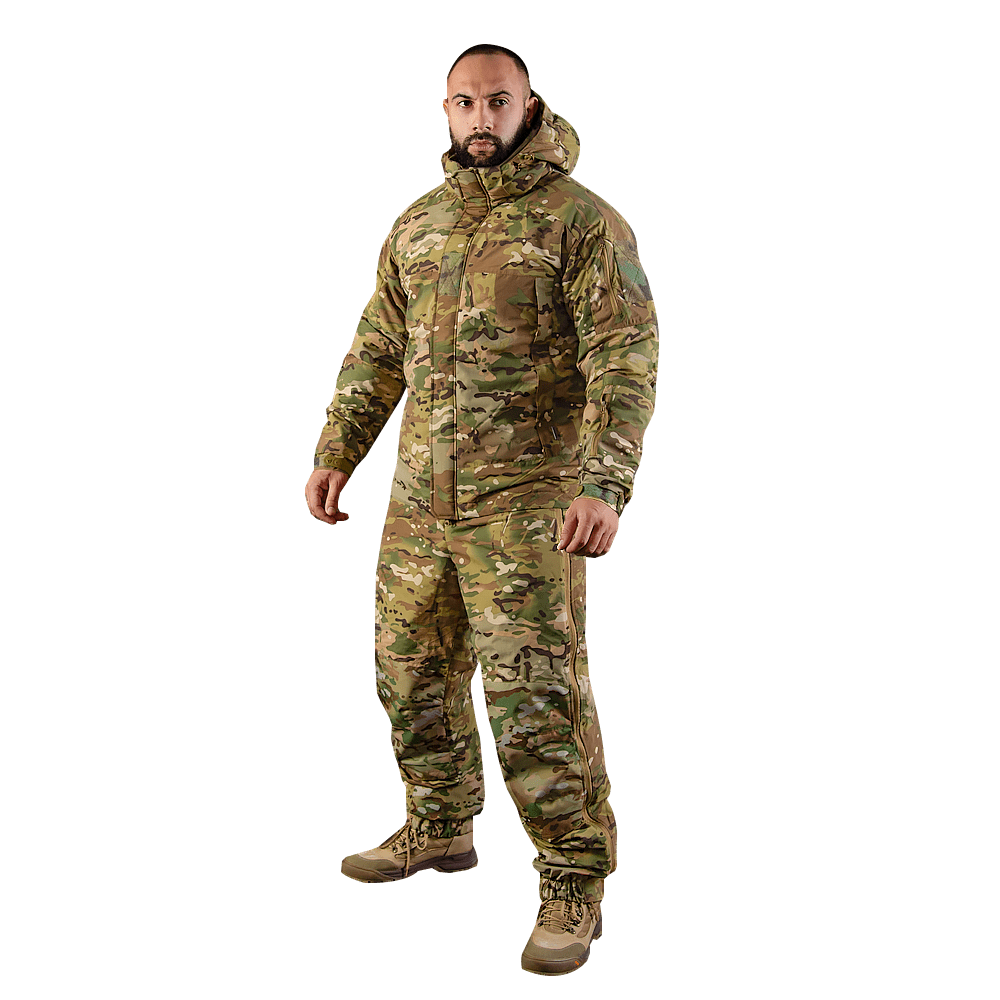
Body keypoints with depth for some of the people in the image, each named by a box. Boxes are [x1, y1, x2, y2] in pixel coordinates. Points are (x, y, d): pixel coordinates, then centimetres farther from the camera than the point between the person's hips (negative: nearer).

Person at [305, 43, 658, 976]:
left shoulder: (583, 221, -7)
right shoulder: (417, 224, 12)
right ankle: (439, 829, 35)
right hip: (421, 493, 7)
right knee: (410, 668, 15)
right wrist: (335, 454, 11)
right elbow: (376, 352, 18)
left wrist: (605, 486, -26)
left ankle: (574, 884, 6)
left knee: (535, 694, -7)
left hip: (526, 496, -6)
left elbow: (625, 361, -15)